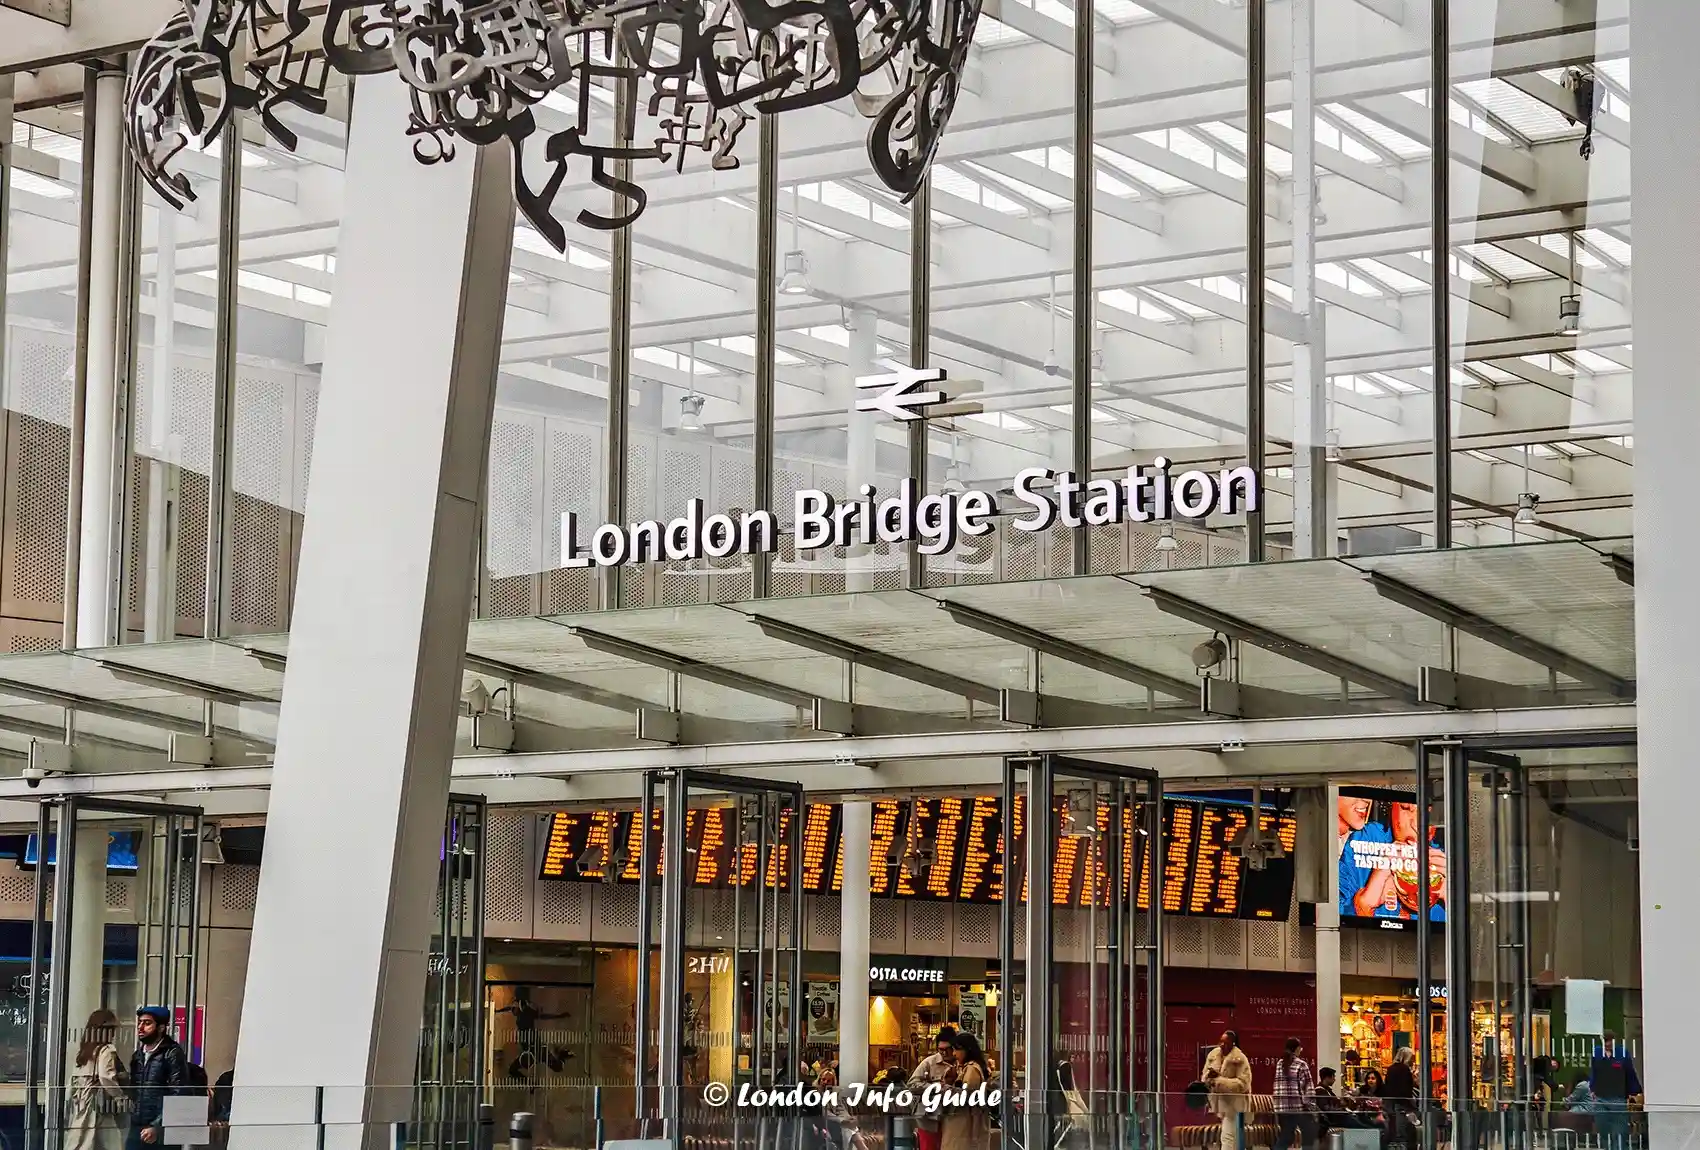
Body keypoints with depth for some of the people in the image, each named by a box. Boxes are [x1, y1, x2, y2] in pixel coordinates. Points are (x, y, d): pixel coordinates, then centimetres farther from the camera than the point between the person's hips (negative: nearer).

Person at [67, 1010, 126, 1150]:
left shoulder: (83, 1051, 14)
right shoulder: (106, 1050, -8)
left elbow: (73, 1084, 14)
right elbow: (106, 1078, -21)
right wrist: (123, 1097, -9)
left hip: (79, 1113, 8)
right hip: (99, 1112, -8)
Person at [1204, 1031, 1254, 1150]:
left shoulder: (1240, 1059, -15)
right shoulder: (1214, 1054, 4)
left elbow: (1243, 1083, -21)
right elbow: (1205, 1076, 10)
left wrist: (1220, 1081, -26)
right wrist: (1210, 1076, -16)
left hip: (1234, 1103, -7)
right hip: (1219, 1100, 7)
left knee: (1228, 1137, -14)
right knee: (1233, 1139, 18)